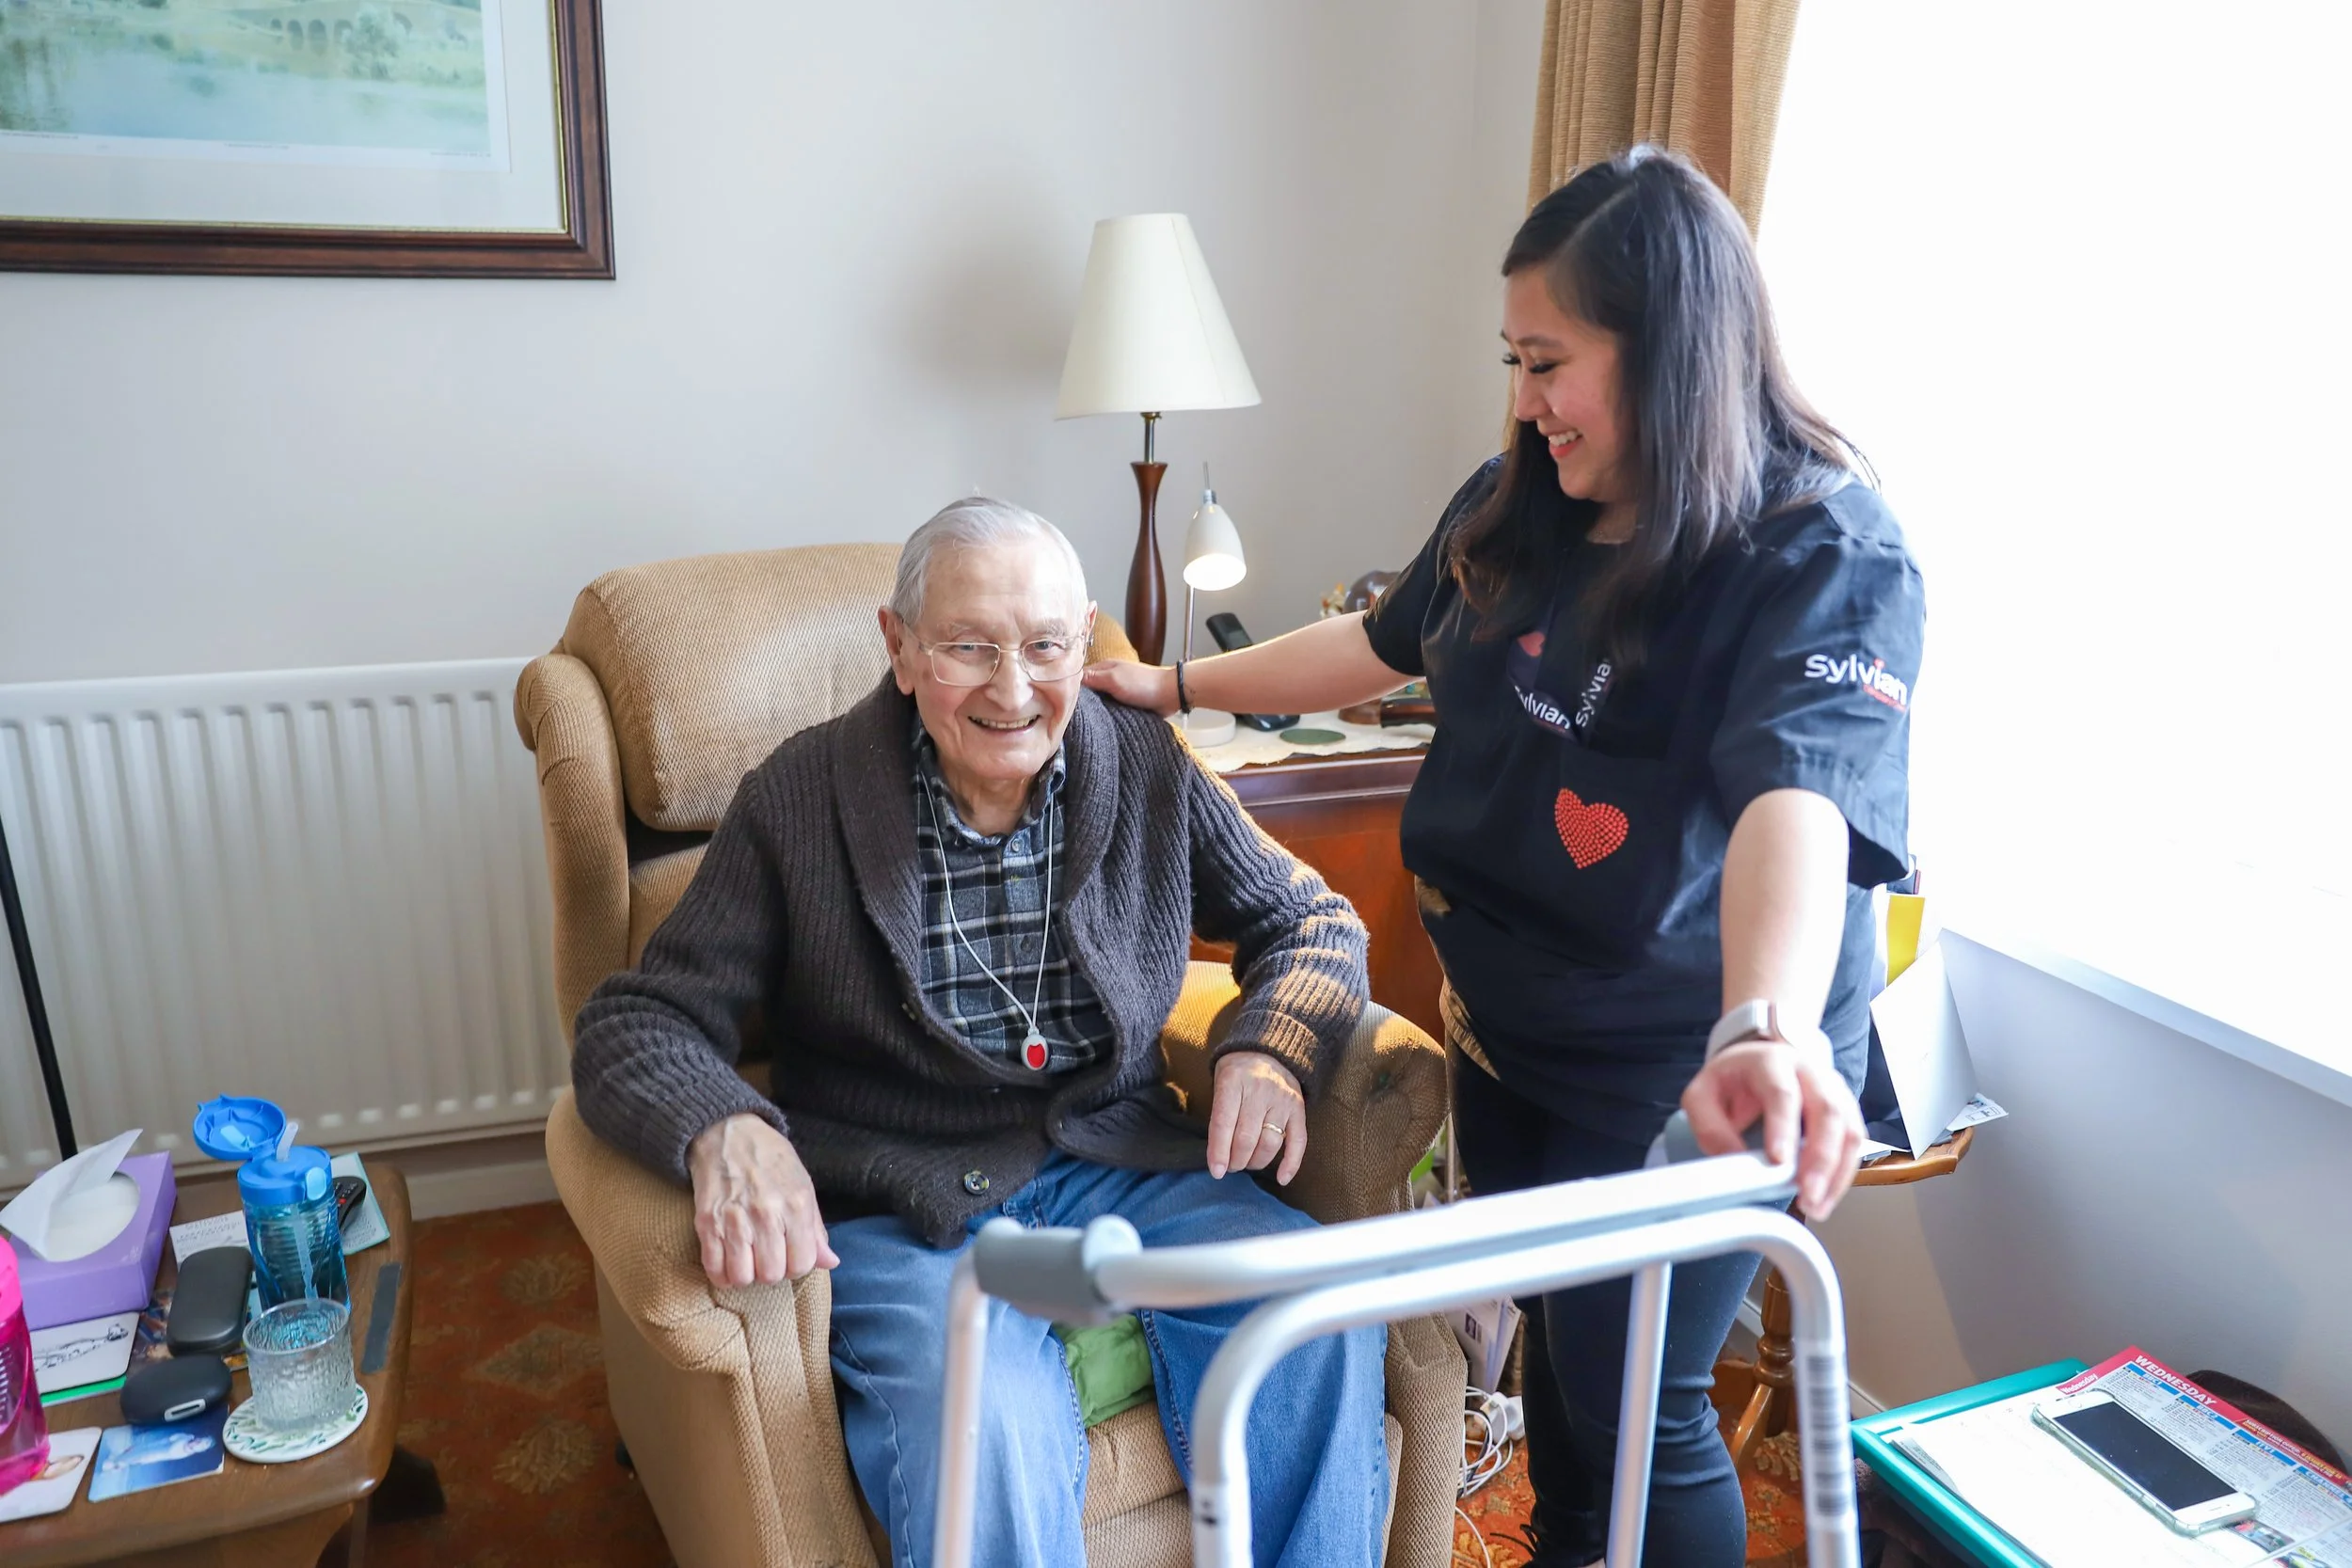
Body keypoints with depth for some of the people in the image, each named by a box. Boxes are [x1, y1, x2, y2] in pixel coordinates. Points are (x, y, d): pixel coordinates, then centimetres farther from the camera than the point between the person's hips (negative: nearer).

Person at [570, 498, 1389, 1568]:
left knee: (1325, 1322, -22)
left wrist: (1273, 1048, -9)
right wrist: (722, 1129, -29)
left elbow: (1308, 918, 14)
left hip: (1121, 1166, 3)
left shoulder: (1149, 771, 3)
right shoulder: (796, 804, -6)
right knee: (985, 1435, -33)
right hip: (904, 1208, -3)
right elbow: (634, 1025, -5)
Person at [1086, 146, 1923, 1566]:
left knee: (1633, 1399, 4)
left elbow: (1797, 796, -37)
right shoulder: (1519, 507, 0)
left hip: (1683, 1077, -6)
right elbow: (1384, 642, 15)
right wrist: (1178, 686, 20)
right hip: (1508, 1024, 7)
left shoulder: (1829, 555, -20)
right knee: (1553, 1329, 23)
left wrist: (1768, 1027, -54)